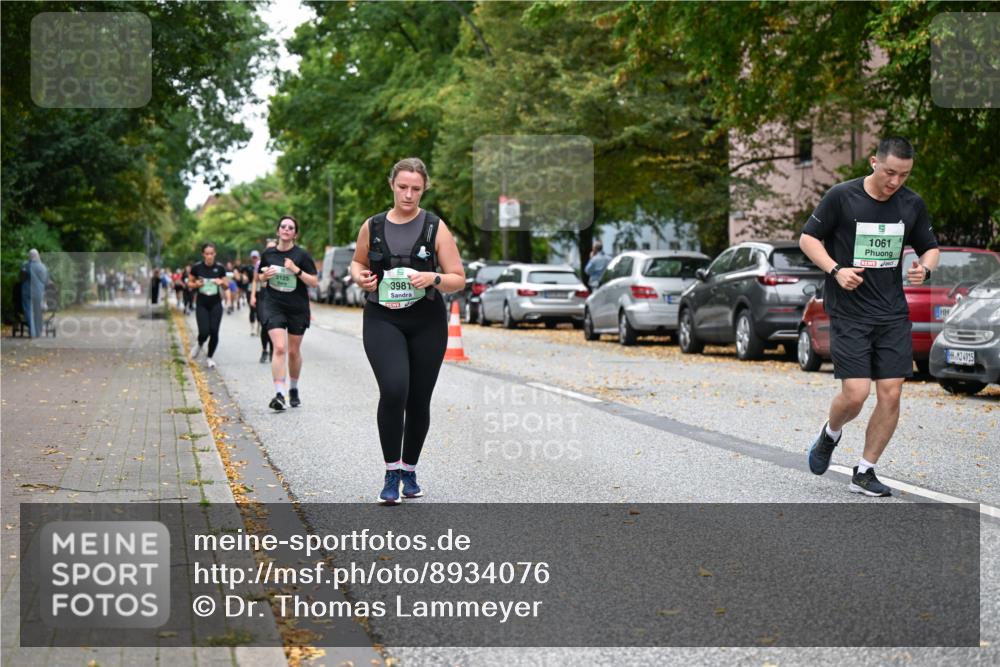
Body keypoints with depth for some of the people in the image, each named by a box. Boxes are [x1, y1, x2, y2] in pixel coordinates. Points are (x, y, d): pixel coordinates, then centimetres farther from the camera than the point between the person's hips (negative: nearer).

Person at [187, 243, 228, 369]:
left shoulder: (220, 268, -3)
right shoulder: (197, 267, -5)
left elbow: (226, 286, 7)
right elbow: (190, 283, 7)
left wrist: (222, 282, -15)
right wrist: (196, 284, -14)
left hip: (216, 303, 1)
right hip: (202, 304, -1)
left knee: (214, 332, -5)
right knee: (204, 332, -12)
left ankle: (210, 357, 15)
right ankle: (199, 344, 24)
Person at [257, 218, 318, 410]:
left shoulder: (301, 255, -6)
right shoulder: (268, 254, 2)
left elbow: (314, 281, -9)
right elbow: (260, 277, 17)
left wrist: (296, 270, -22)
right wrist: (265, 275, -6)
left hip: (297, 308, 0)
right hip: (274, 305, 0)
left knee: (294, 351, 11)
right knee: (279, 348, -16)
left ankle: (294, 390, 32)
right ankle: (279, 394, -21)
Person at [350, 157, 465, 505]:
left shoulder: (435, 227, -1)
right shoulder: (372, 227, 4)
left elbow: (459, 279, -1)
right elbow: (357, 262, 22)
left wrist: (433, 278, -21)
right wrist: (360, 276, -1)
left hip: (427, 322, 1)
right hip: (382, 320, 0)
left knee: (419, 399, 7)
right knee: (393, 389, -21)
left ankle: (409, 470, 28)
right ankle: (392, 472, -8)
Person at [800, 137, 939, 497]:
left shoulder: (912, 204, 4)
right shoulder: (841, 196, -8)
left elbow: (929, 247, 16)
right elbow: (808, 238, -1)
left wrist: (925, 268, -7)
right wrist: (836, 270, -16)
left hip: (893, 313, 4)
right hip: (848, 313, -4)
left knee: (891, 394, -2)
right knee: (855, 394, -12)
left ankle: (864, 472, 13)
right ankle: (830, 435, 23)